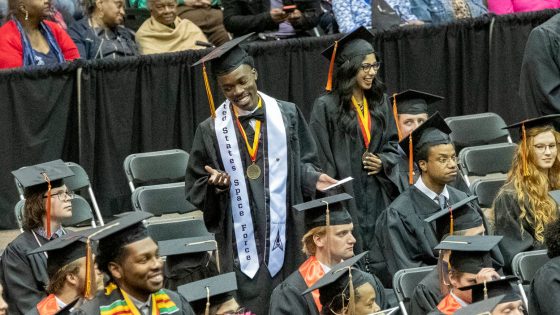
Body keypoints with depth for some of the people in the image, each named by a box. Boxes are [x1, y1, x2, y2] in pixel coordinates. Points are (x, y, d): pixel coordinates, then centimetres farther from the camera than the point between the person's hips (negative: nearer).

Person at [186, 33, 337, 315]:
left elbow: (303, 163, 11)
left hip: (286, 236, 1)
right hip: (241, 242, -1)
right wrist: (215, 184, -14)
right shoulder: (212, 130, 2)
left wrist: (312, 178, -10)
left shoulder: (288, 115, 4)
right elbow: (195, 190, 6)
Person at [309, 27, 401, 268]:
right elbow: (320, 157, -8)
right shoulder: (326, 107, -8)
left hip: (377, 197, 5)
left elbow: (393, 143, 19)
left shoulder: (379, 103, 11)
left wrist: (383, 161, -2)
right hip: (345, 194, -5)